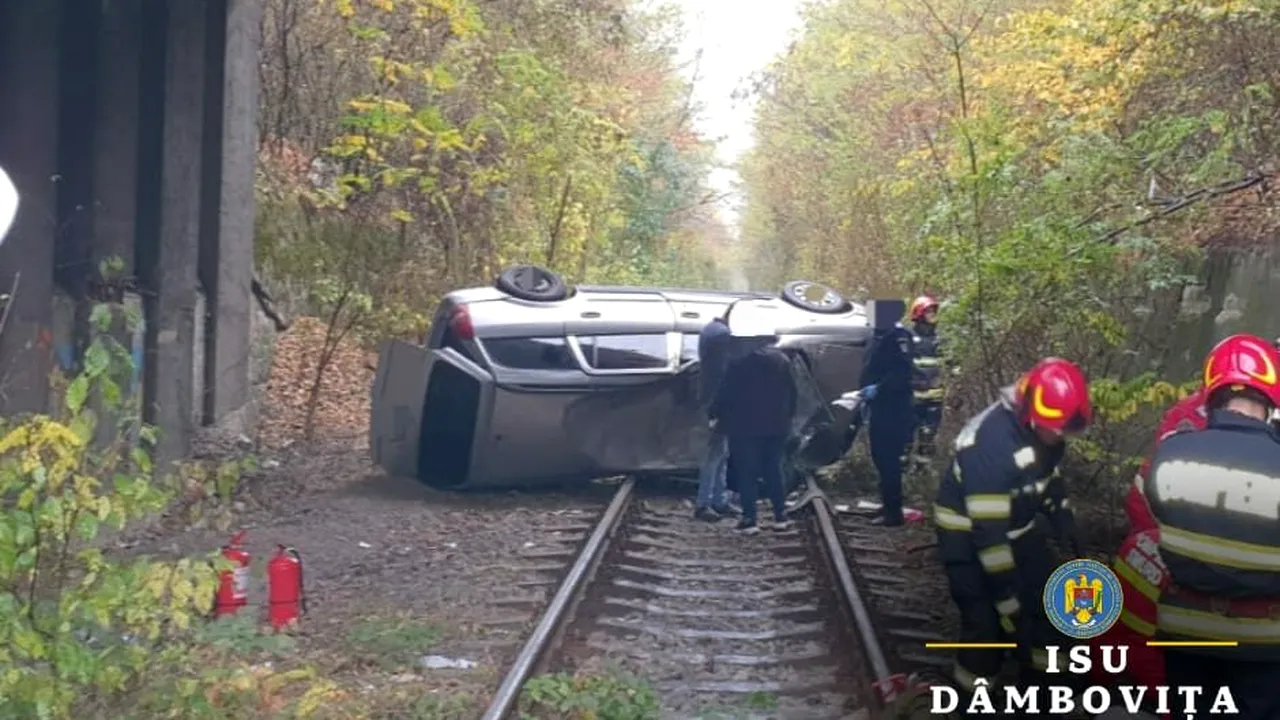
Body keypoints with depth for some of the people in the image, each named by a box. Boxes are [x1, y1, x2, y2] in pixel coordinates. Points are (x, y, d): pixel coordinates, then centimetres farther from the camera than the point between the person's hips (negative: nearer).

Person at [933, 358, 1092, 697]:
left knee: (1047, 603, 10)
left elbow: (1049, 477, 13)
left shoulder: (1042, 429, -9)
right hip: (969, 535, -8)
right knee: (988, 623, -11)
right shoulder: (990, 442, -34)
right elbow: (988, 530, -32)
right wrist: (1007, 598, -29)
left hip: (1017, 527, 8)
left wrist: (1069, 530, 12)